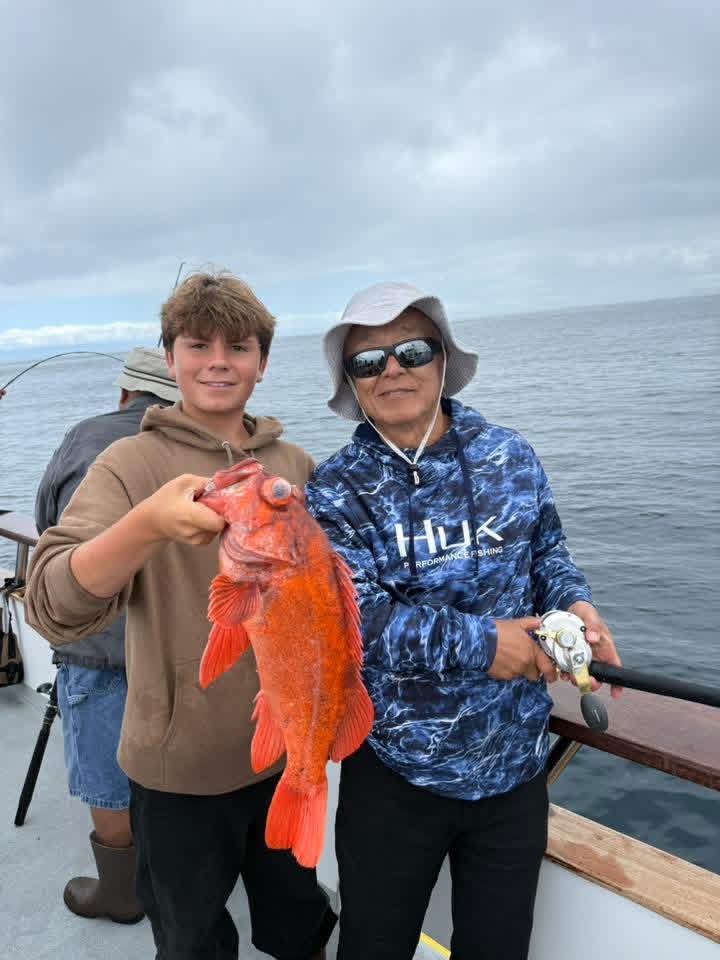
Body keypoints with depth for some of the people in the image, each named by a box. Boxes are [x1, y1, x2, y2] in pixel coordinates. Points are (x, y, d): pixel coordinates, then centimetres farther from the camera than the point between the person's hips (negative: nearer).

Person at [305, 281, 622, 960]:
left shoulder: (511, 458, -3)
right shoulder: (335, 491, -11)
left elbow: (546, 551, 8)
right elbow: (352, 616, -22)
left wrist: (572, 600, -13)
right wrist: (478, 644, -26)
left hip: (515, 763, 3)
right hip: (394, 771, -2)